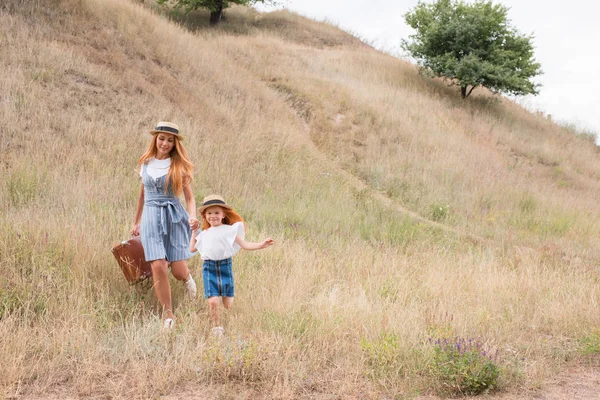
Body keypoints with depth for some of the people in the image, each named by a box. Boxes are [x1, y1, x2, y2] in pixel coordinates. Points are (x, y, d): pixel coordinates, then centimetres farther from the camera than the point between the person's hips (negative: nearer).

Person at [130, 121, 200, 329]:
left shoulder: (179, 166, 2)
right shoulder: (146, 163, 10)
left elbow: (190, 197, 1)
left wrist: (193, 217, -18)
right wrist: (136, 222, 24)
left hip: (174, 217, -2)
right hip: (151, 217, 2)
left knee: (178, 271, -7)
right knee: (158, 267, -13)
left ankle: (187, 278, 33)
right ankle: (168, 315, 2)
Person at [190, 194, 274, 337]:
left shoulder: (230, 229, 3)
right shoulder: (203, 234, 16)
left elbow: (244, 244, -1)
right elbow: (192, 249, 24)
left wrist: (261, 244, -13)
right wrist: (194, 232, 25)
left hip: (225, 266, -2)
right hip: (209, 268, 2)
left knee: (228, 303, 0)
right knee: (213, 301, -10)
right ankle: (217, 328, 8)